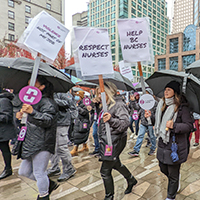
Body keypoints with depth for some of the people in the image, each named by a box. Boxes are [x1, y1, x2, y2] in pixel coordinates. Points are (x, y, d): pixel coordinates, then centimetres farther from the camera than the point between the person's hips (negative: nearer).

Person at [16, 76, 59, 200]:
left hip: (42, 144, -10)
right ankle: (50, 184, 35)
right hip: (31, 143, 10)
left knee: (39, 173, 3)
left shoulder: (47, 103, -15)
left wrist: (32, 112, -38)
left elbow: (47, 120, -28)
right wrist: (21, 113, 15)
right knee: (24, 171, 19)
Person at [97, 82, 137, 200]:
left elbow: (126, 122, -28)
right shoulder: (108, 105, 10)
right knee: (115, 164, 26)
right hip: (107, 141, 9)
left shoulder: (119, 105, -17)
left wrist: (111, 120, -41)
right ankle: (131, 180, 49)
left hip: (114, 142, -9)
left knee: (105, 171, 0)